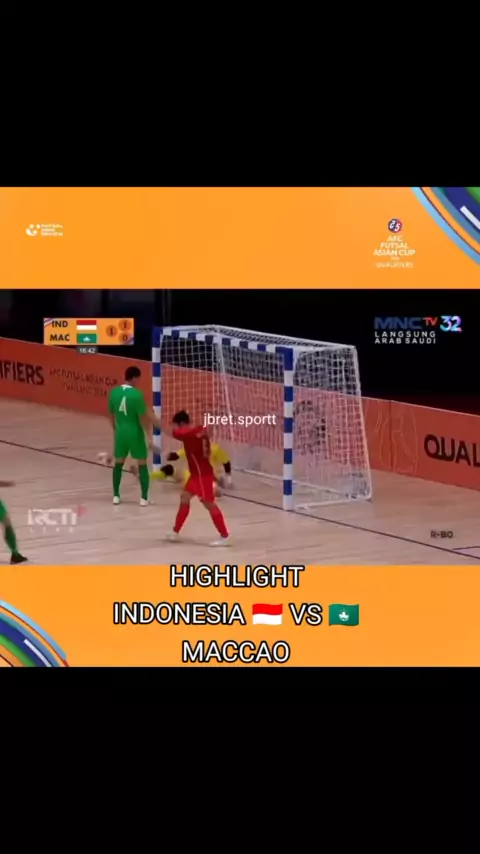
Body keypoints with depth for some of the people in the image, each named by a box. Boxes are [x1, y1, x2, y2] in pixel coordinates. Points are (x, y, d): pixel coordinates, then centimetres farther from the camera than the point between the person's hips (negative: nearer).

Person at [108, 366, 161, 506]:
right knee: (142, 464, 6)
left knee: (118, 463, 19)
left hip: (121, 432, 5)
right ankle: (144, 498, 3)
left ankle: (116, 496, 22)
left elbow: (111, 414, 10)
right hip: (135, 433, -5)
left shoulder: (114, 392, -1)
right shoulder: (136, 394, -19)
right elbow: (143, 416, -17)